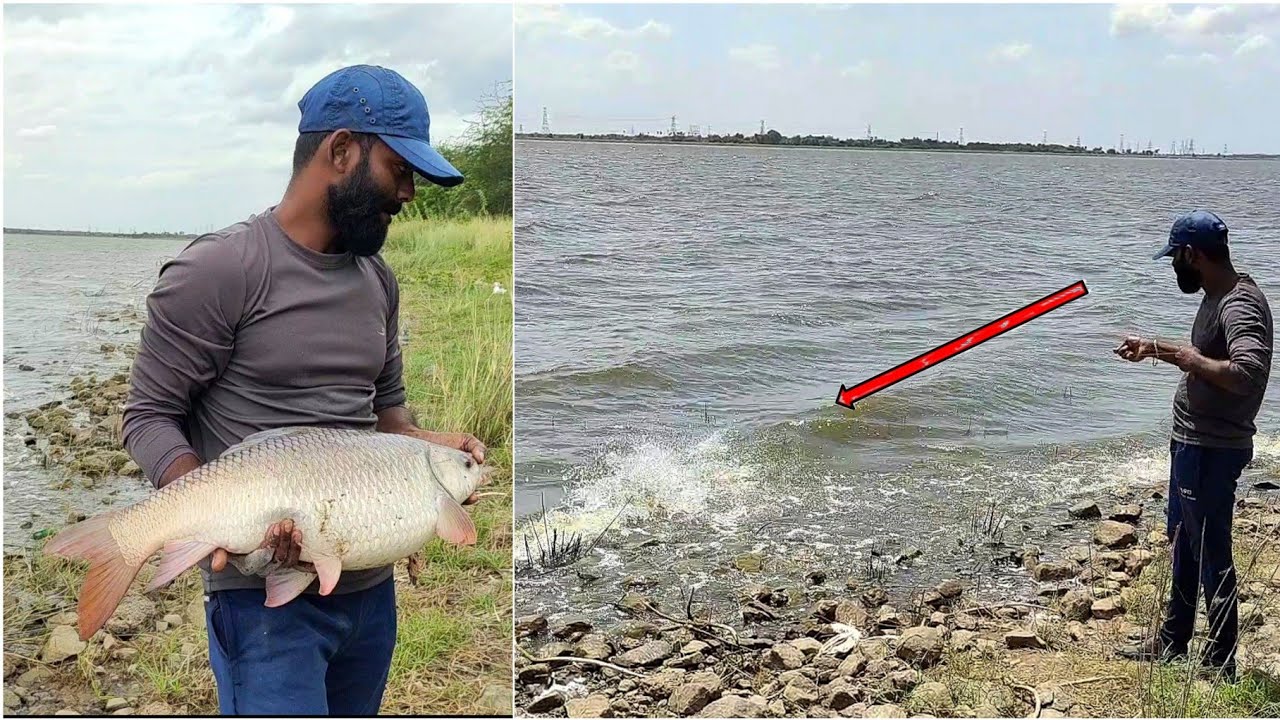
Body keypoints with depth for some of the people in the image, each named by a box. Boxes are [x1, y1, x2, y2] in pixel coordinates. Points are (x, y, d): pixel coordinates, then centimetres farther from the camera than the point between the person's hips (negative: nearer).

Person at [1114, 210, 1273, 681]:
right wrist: (1153, 349, 21)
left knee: (1210, 554, 0)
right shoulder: (1217, 299, 10)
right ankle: (1172, 643, 35)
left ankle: (1220, 662, 13)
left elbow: (1248, 373, -38)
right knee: (1182, 545, 21)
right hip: (1191, 444, 11)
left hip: (1212, 451, -11)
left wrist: (1192, 360, -26)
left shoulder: (1241, 306, -23)